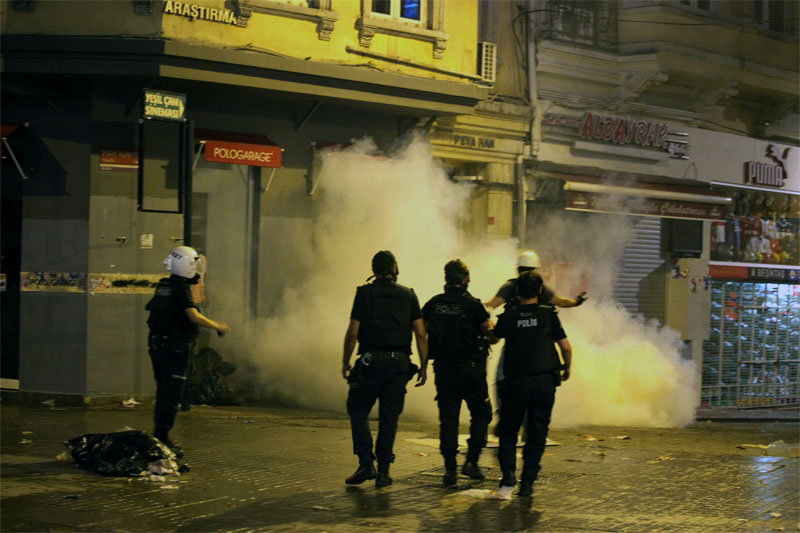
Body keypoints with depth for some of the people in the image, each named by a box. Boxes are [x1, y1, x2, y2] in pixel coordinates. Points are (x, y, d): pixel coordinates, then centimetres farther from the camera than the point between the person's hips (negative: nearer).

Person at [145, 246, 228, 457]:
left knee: (163, 392, 15)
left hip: (157, 344, 9)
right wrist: (218, 327, -9)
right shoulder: (181, 289, -15)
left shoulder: (163, 286, 11)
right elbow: (194, 316, -22)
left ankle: (160, 436, 20)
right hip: (174, 347, -9)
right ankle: (161, 438, -7)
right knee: (171, 394, -5)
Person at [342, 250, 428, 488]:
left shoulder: (364, 293, -1)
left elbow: (352, 332, -5)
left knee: (358, 411, 9)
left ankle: (366, 464, -3)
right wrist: (424, 366, 7)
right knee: (389, 418, 8)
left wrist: (345, 361, 5)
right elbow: (421, 334, 2)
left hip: (371, 362, -2)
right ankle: (383, 470, 7)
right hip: (399, 362, 2)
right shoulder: (408, 295, 6)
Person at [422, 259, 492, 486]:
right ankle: (471, 461, 2)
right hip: (471, 368, -3)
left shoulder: (433, 304, 1)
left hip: (443, 368, 3)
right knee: (481, 413, 12)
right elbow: (490, 333, -7)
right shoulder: (473, 305, -10)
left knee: (448, 417, 6)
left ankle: (449, 468, 1)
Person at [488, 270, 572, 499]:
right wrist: (567, 369, 18)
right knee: (537, 433, 9)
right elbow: (566, 347, -2)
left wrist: (490, 328, 47)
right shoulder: (548, 315, -3)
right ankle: (527, 483, 6)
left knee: (507, 431, 13)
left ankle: (508, 478, -3)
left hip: (515, 383, 1)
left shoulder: (508, 317, 2)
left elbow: (493, 338, 23)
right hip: (544, 382, -1)